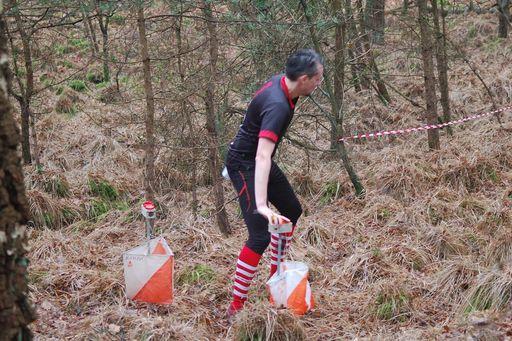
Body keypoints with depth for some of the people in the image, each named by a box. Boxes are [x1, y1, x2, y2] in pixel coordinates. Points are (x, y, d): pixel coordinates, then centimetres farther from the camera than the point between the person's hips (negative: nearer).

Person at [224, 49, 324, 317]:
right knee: (260, 234, -18)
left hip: (257, 161, 10)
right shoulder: (277, 106, -33)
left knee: (292, 211, 23)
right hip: (244, 165, -10)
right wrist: (261, 205, -51)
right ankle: (236, 308, -14)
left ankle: (275, 274, 38)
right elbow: (262, 157, -44)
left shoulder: (281, 82, -4)